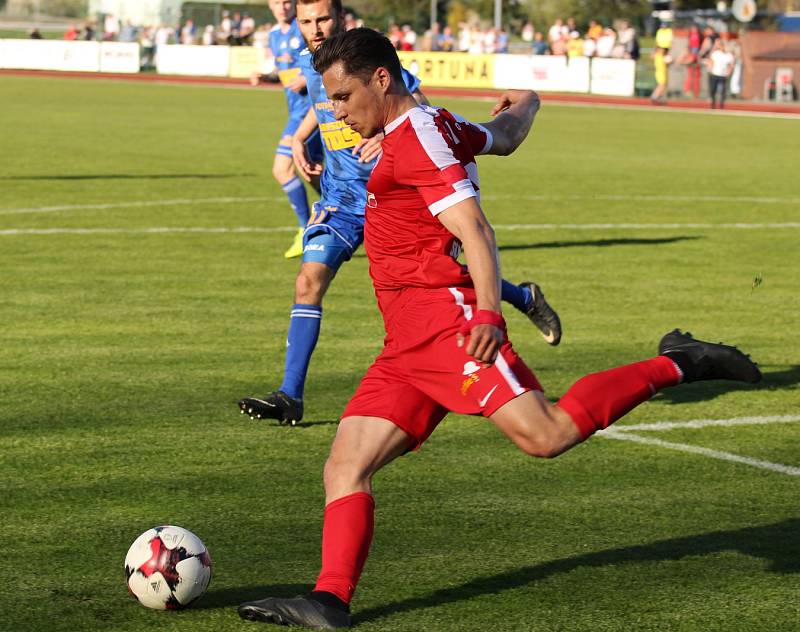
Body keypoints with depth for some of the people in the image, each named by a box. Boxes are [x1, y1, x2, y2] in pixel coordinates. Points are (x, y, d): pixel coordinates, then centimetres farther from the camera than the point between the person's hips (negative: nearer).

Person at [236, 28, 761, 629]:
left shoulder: (416, 135, -7)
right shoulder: (438, 126, 22)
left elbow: (474, 227, -18)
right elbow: (505, 136, 42)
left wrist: (489, 313, -31)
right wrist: (523, 105, 65)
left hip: (444, 319, -10)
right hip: (406, 343, 10)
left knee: (545, 434, -23)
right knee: (345, 465, -3)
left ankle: (675, 365, -7)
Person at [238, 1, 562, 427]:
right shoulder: (310, 64, 2)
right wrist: (299, 138, 12)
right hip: (340, 197, 5)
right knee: (308, 282, -13)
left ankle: (525, 298, 39)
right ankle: (290, 397, -12)